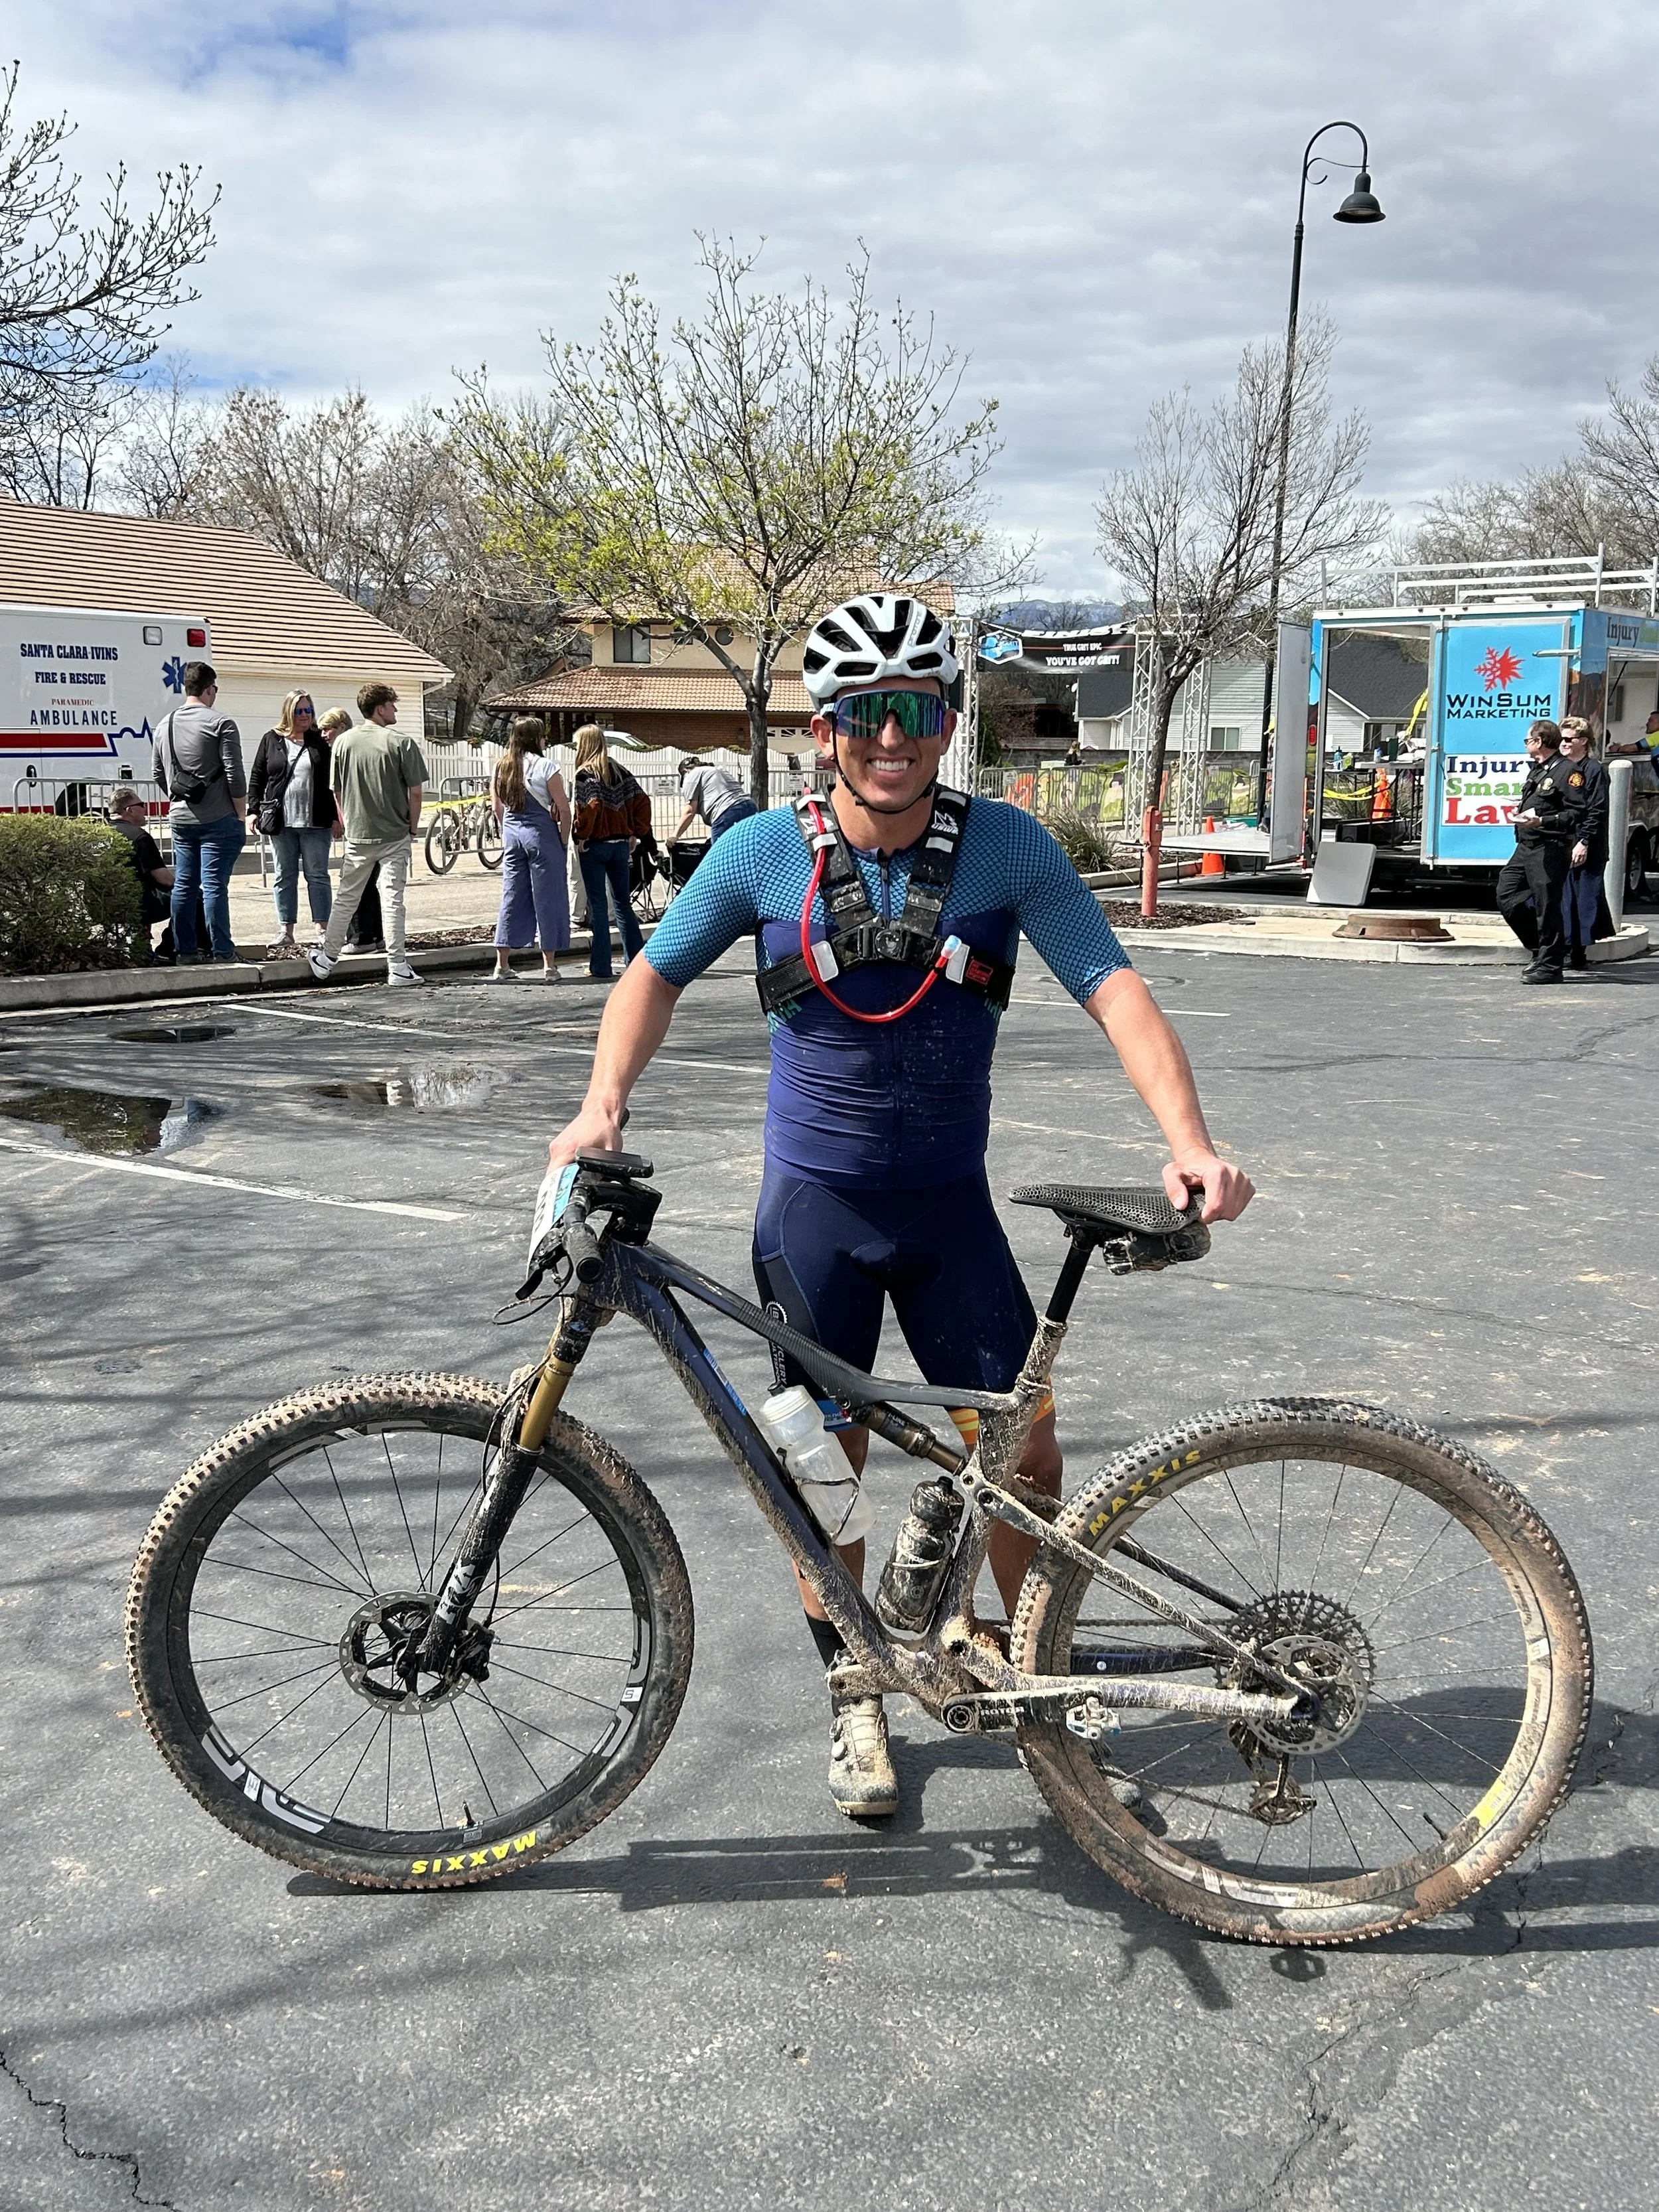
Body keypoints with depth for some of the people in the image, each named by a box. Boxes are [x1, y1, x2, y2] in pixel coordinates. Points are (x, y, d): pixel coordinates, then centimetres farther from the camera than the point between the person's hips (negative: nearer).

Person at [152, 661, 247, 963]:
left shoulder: (165, 726, 11)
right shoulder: (220, 724, -10)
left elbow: (158, 774, 18)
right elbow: (235, 775, -13)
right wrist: (241, 814, -3)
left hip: (180, 819, 6)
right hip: (218, 819, -6)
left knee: (183, 885, 11)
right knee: (214, 886, -7)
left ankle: (185, 950, 15)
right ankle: (222, 953, -5)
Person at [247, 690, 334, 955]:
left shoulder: (321, 742, 4)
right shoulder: (271, 740, 8)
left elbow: (332, 781, 4)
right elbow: (256, 777, 11)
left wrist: (335, 817, -2)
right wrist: (254, 810, 3)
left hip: (315, 822, -2)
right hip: (281, 822, 2)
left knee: (317, 875, 1)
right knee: (284, 876, 7)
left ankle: (323, 929, 5)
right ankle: (286, 931, 12)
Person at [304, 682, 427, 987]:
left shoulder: (343, 742, 2)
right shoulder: (401, 743, -9)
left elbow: (336, 791, 7)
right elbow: (416, 792, -10)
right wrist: (412, 828, 3)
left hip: (357, 836, 3)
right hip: (395, 836, -3)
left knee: (346, 899, 13)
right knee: (393, 900, 0)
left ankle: (326, 960, 20)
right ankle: (397, 967, 2)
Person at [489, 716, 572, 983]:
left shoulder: (500, 767, 6)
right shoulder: (544, 766, -9)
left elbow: (497, 807, 12)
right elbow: (564, 810, -9)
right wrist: (564, 841, 0)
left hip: (512, 833, 5)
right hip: (541, 832, -5)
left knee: (511, 896, 9)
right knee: (547, 897, 2)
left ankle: (502, 965, 9)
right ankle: (549, 966, 4)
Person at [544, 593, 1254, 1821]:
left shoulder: (1007, 847, -9)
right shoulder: (765, 852, -8)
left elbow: (1115, 989, -16)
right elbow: (657, 973, 4)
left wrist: (1189, 1138, -30)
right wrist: (604, 1101, -11)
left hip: (949, 1201, 1)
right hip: (815, 1199, 0)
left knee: (1024, 1444, 1)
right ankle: (853, 1690, 27)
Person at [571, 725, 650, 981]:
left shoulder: (585, 774, -10)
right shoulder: (620, 772, 8)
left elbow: (591, 806, -24)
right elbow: (642, 802, 5)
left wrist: (582, 835, -13)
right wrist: (635, 834, 9)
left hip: (595, 846, -6)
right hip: (621, 845, 6)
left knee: (597, 905, -1)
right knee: (622, 903, 14)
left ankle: (600, 967, 0)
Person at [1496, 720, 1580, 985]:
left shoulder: (1565, 771, -9)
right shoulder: (1535, 771, 19)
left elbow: (1577, 813, -16)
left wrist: (1542, 821, -23)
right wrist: (1522, 814, 13)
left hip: (1549, 849, -10)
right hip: (1525, 847, 10)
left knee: (1547, 905, -7)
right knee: (1507, 896, 8)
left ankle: (1549, 965, -1)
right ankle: (1541, 950, 20)